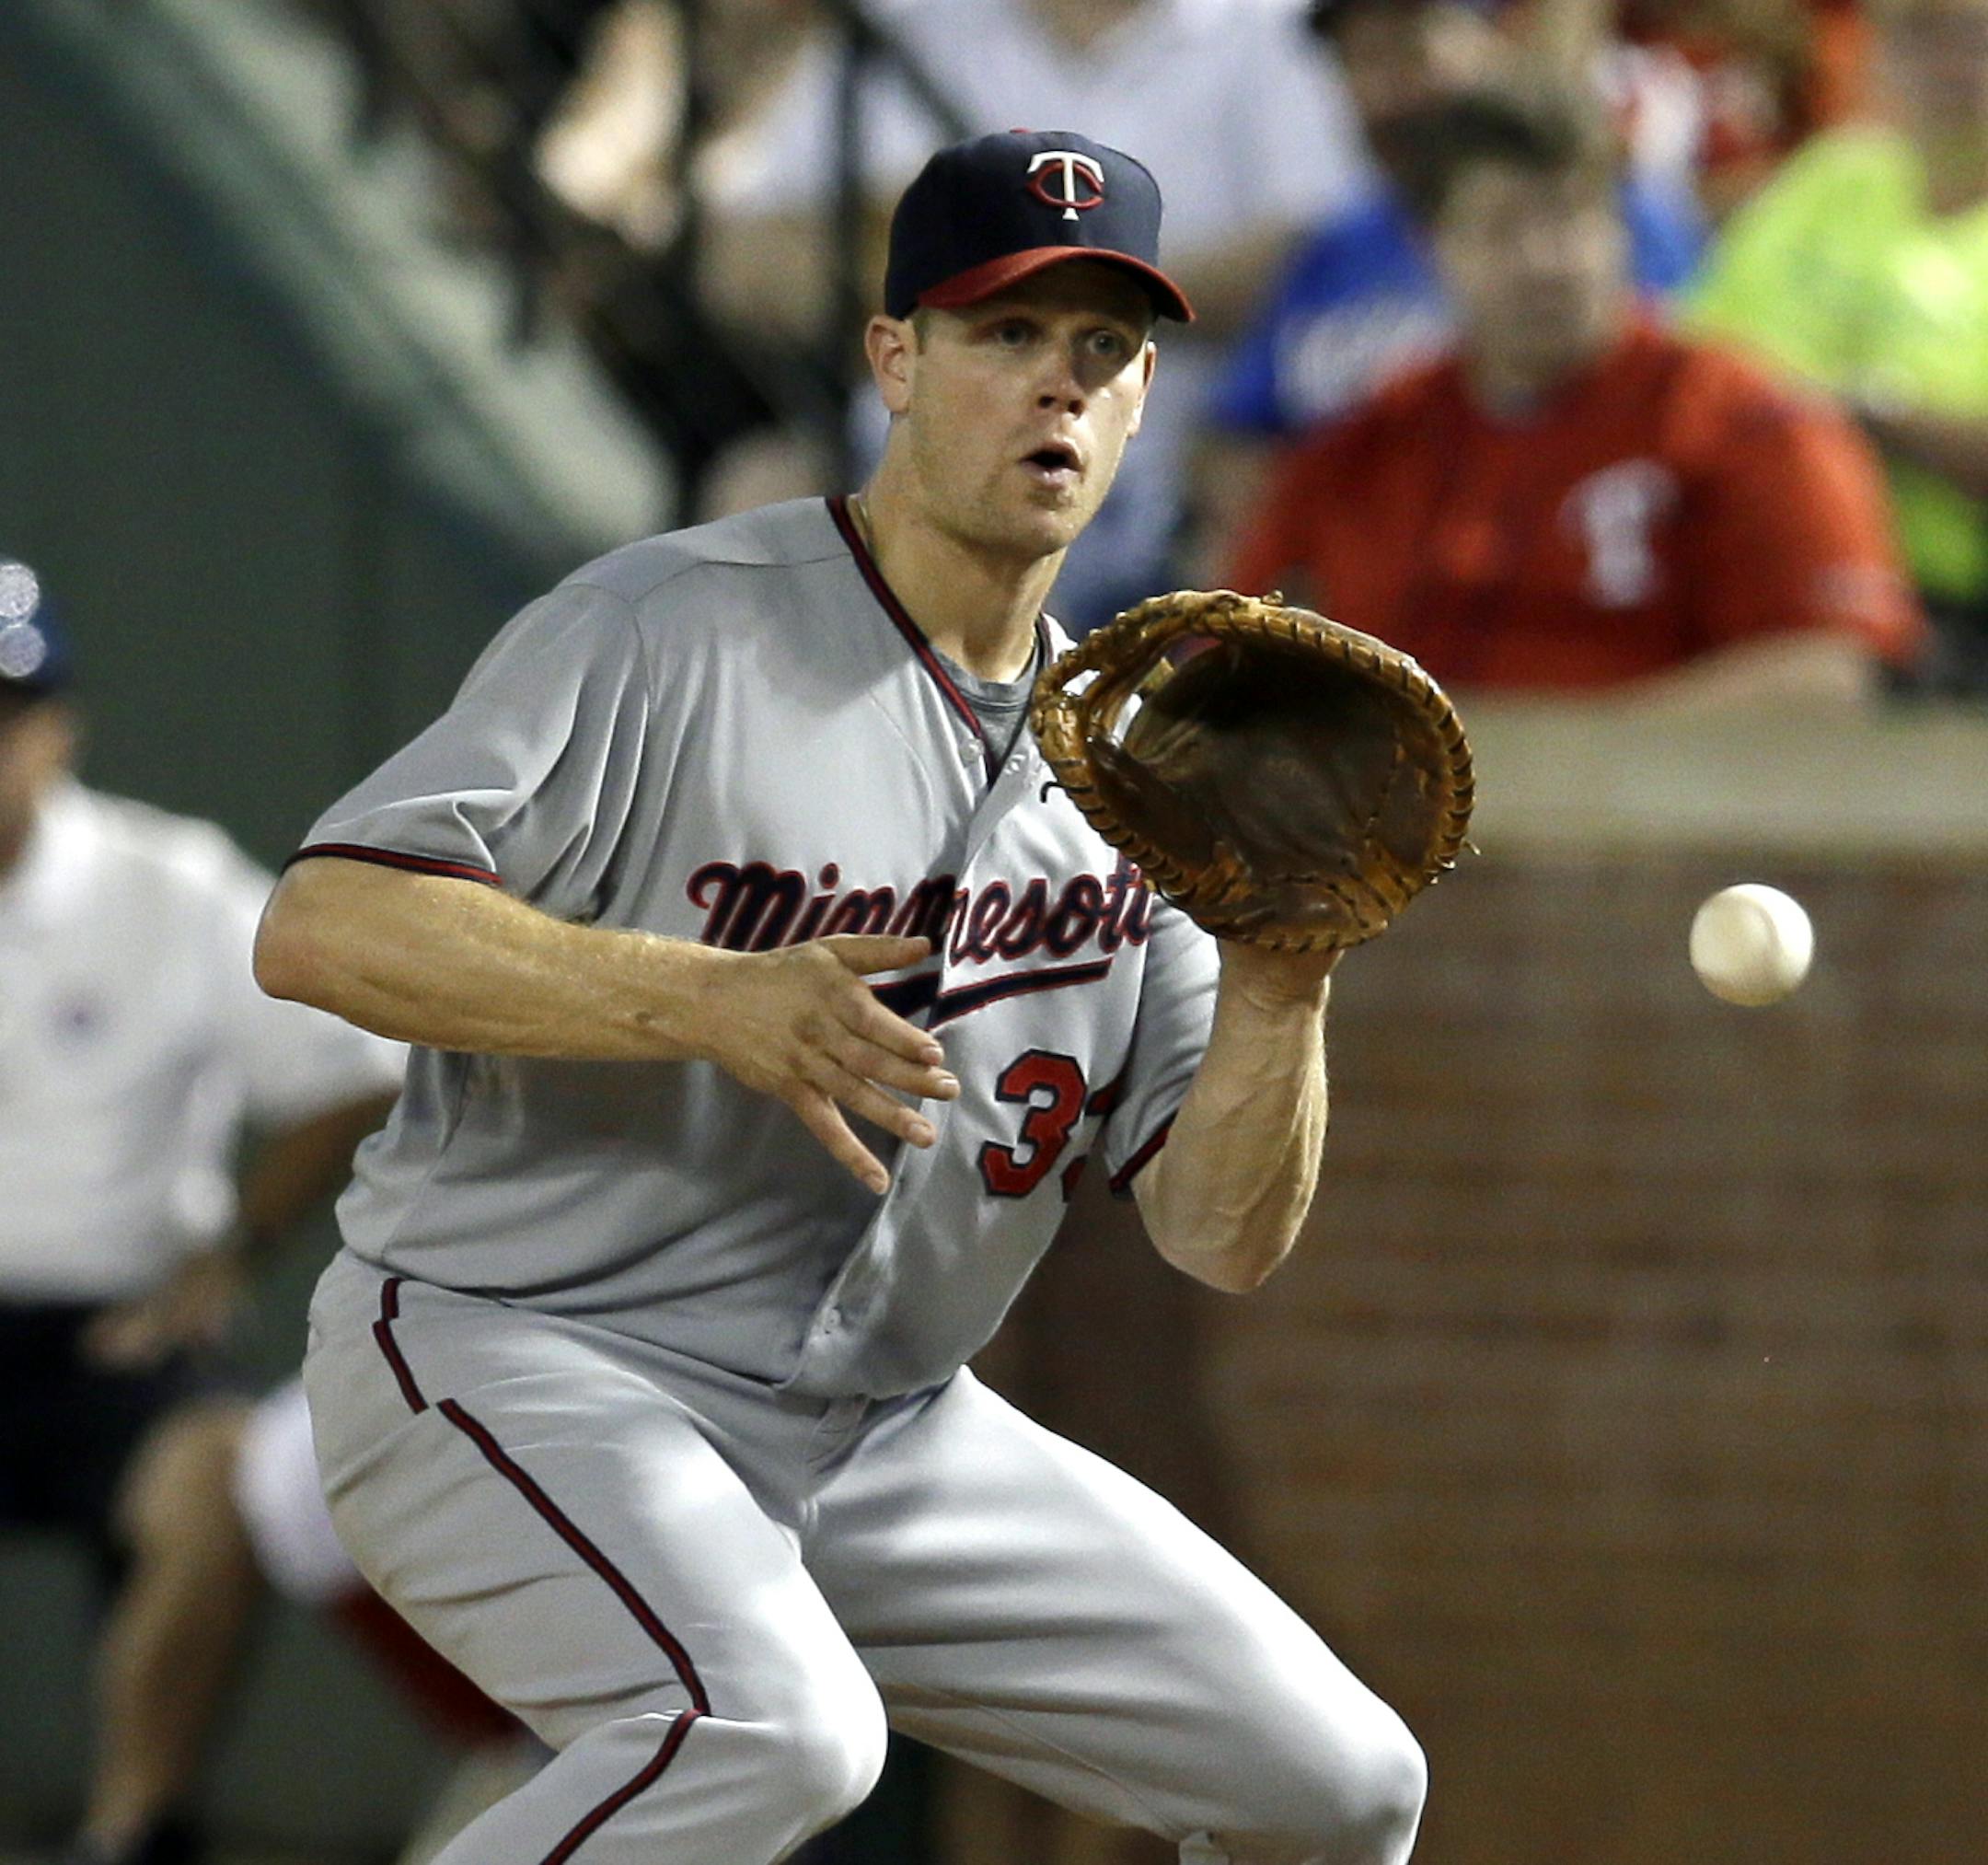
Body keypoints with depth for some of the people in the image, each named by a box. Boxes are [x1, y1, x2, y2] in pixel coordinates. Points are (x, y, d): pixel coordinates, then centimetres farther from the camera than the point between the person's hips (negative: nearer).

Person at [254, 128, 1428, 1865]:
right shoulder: (668, 631, -11)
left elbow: (1222, 1239, 4)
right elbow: (318, 927, -21)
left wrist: (1275, 997, -15)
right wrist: (709, 1000, -31)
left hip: (882, 1439, 7)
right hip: (518, 1361, -7)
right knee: (772, 1725, -36)